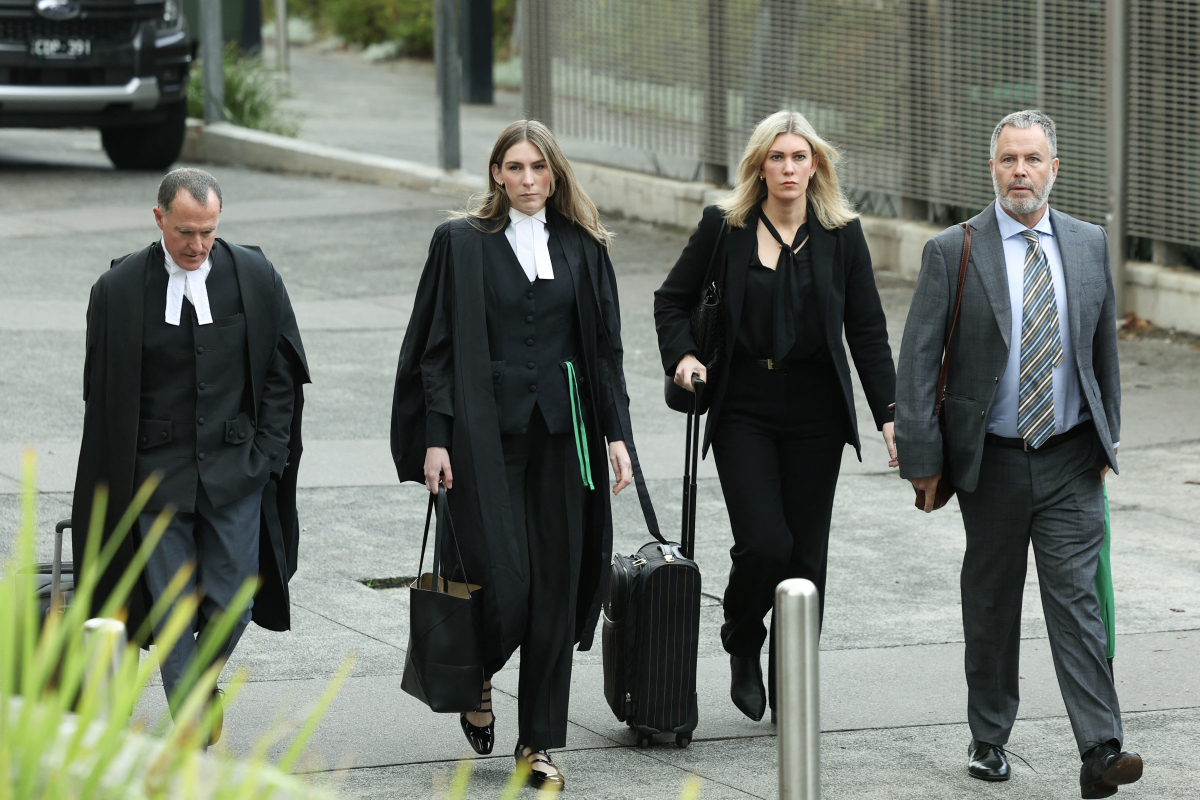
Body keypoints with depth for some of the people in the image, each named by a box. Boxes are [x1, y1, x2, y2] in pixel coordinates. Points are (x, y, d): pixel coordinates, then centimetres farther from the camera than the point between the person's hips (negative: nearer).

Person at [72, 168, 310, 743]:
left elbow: (282, 374, 7)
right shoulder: (118, 290, -2)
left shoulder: (256, 278, 1)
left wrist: (267, 456, -1)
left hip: (237, 472, 1)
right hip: (157, 474, -1)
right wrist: (119, 478, 0)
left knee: (231, 604, 1)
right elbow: (100, 393, 4)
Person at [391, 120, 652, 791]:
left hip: (561, 433, 3)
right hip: (485, 434, -3)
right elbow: (438, 346, -1)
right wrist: (435, 439, -8)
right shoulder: (463, 243, 1)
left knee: (556, 586, 2)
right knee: (504, 580, -10)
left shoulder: (582, 247, 9)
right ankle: (477, 679, 23)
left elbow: (605, 347, 11)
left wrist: (617, 434, 4)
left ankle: (539, 742, 11)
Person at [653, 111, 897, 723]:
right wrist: (682, 356, -7)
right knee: (764, 543, -14)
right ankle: (743, 648, 16)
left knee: (806, 554, 3)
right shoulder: (724, 227, 0)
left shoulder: (842, 235, 2)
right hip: (744, 410, -1)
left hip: (816, 415, 1)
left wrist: (889, 415, -1)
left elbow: (868, 332, 5)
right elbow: (672, 299, 11)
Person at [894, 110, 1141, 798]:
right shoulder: (953, 252, -5)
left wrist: (1109, 439, 13)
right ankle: (990, 737, 24)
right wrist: (922, 458, -10)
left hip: (1071, 458, 1)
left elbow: (1104, 347, 14)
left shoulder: (1090, 244, 5)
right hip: (992, 458, -1)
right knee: (991, 604, 10)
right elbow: (918, 361, -6)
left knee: (1077, 598, -7)